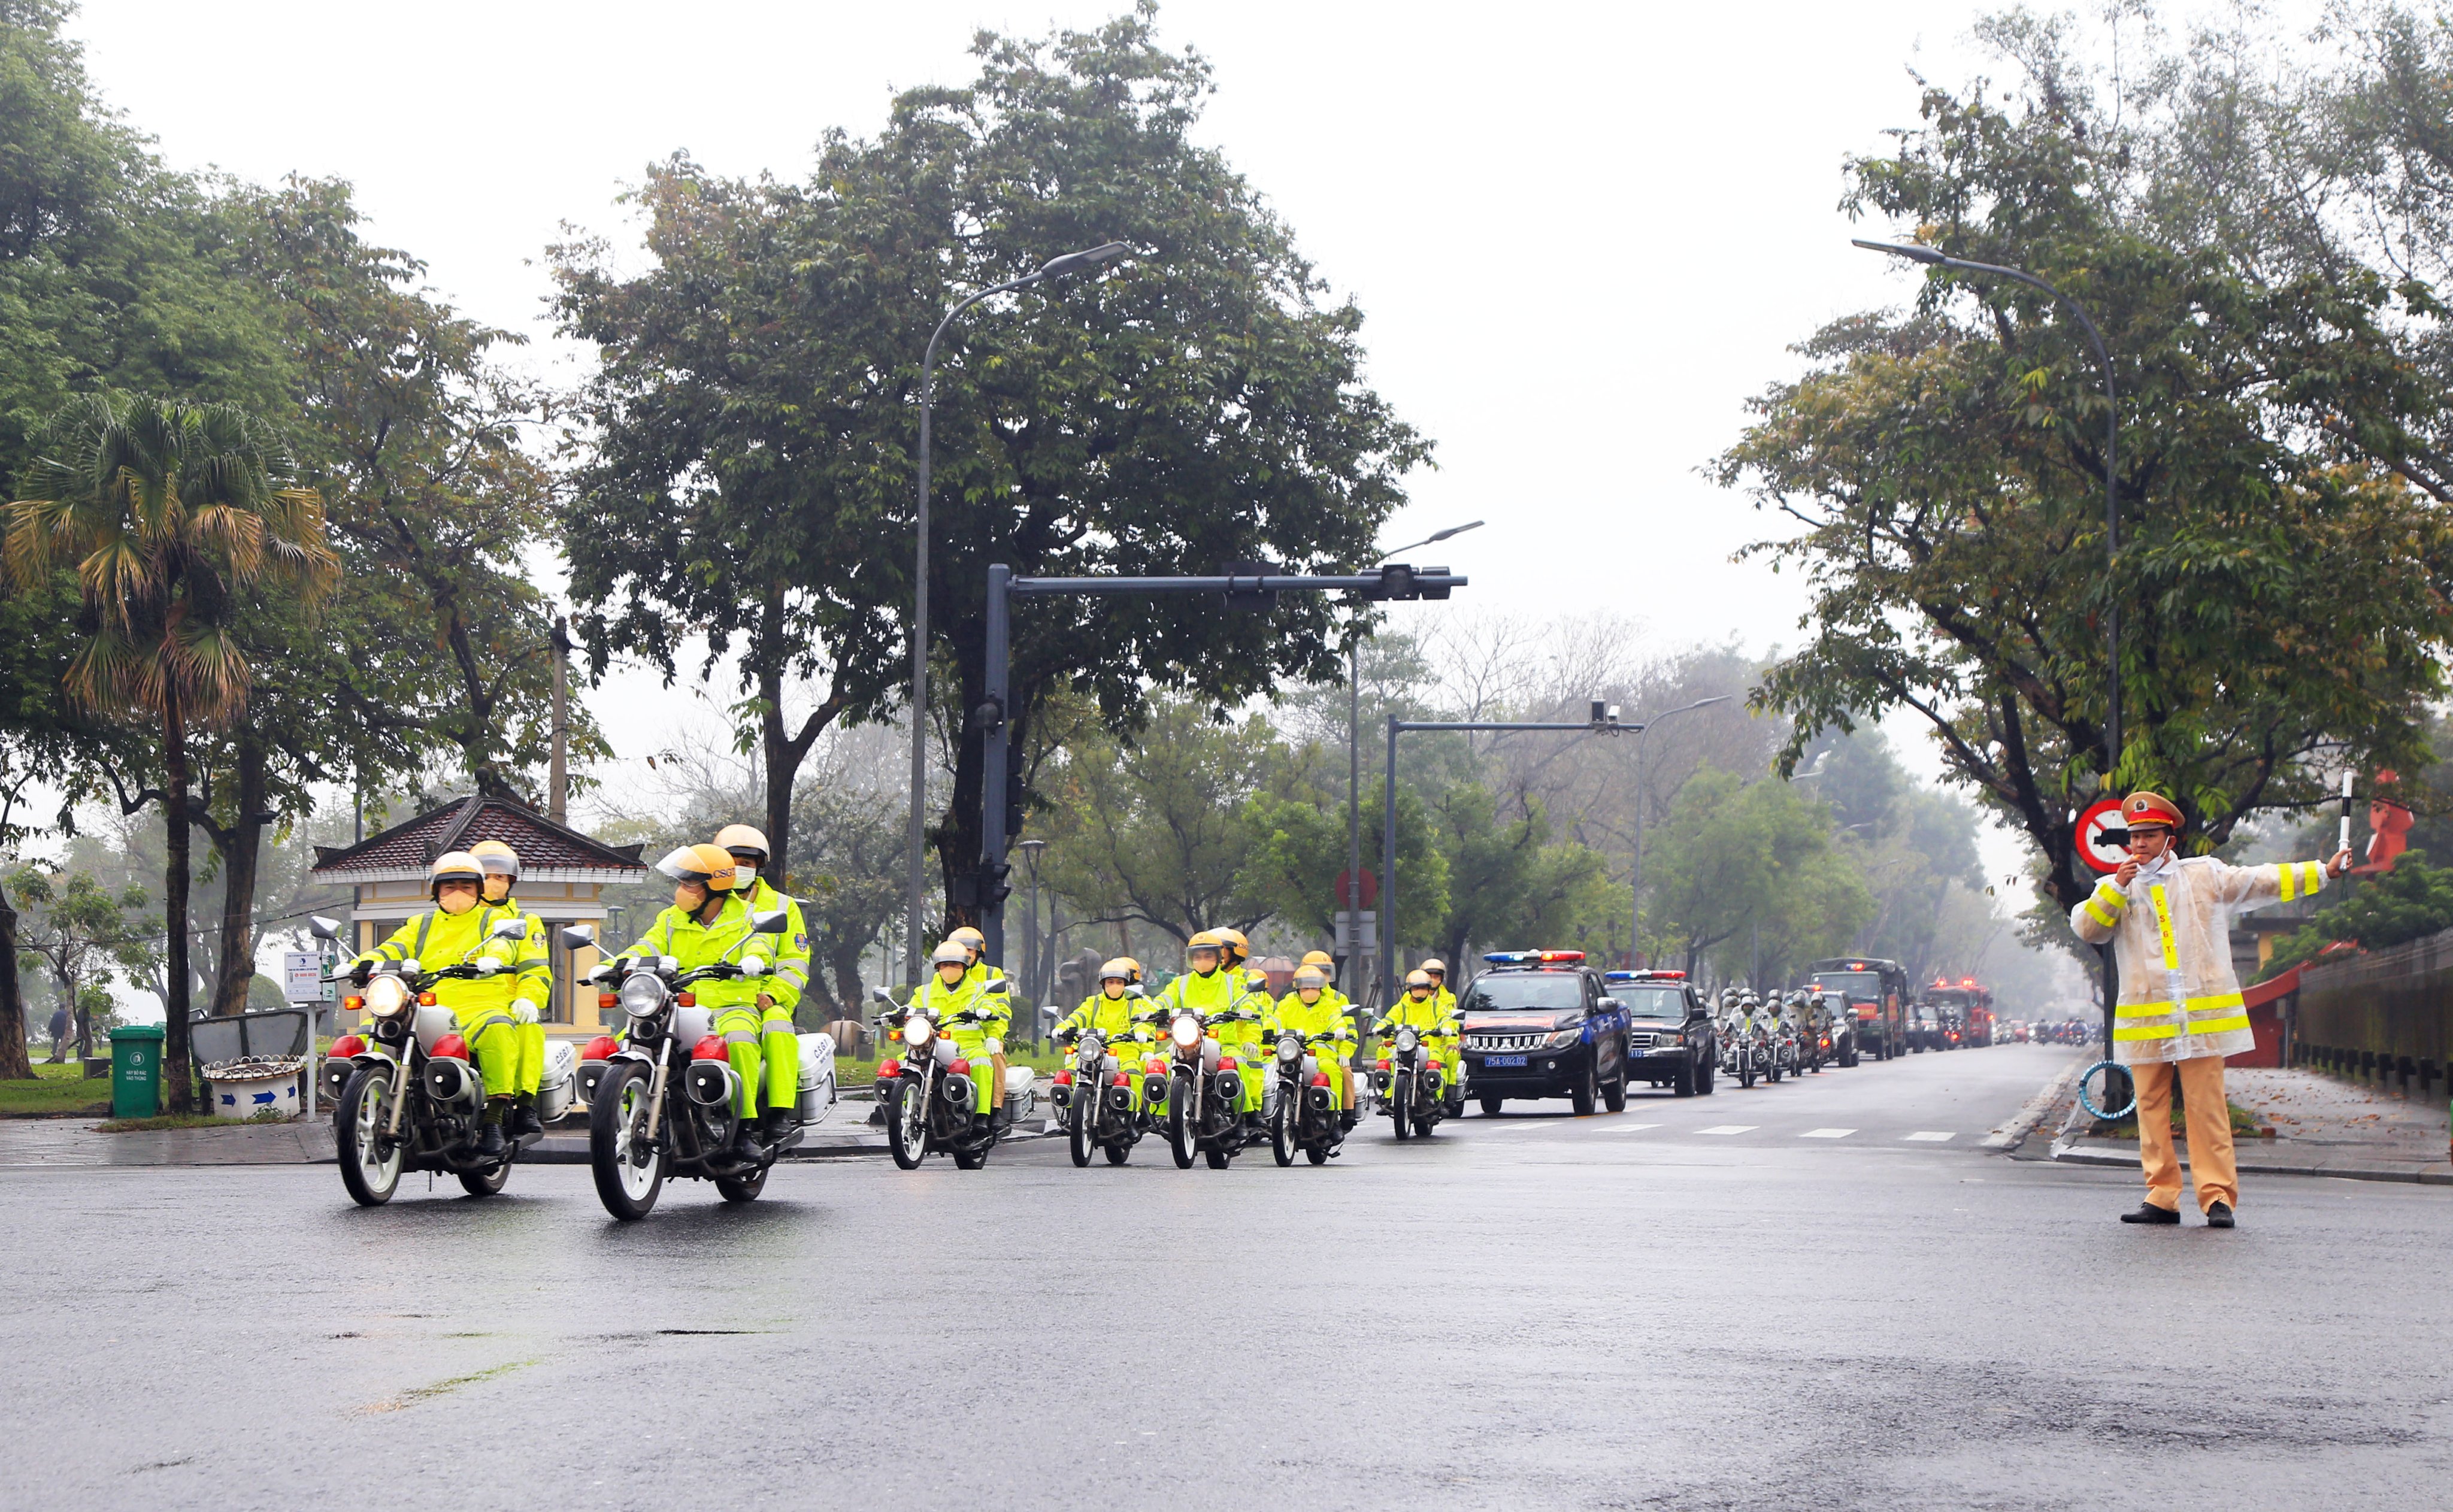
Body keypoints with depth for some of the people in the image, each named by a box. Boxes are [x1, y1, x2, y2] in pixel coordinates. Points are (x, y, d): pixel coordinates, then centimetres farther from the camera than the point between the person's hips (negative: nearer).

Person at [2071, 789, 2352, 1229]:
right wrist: (2116, 888, -10)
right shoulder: (2115, 889, 12)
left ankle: (2218, 1197, -5)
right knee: (2151, 1107, 1)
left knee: (2207, 1107, -6)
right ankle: (2161, 1197, 5)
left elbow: (2263, 882, 15)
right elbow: (2086, 929, 0)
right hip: (2144, 1019, 2)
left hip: (2202, 1016, -2)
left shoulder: (2206, 875, 10)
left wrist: (2324, 871, 14)